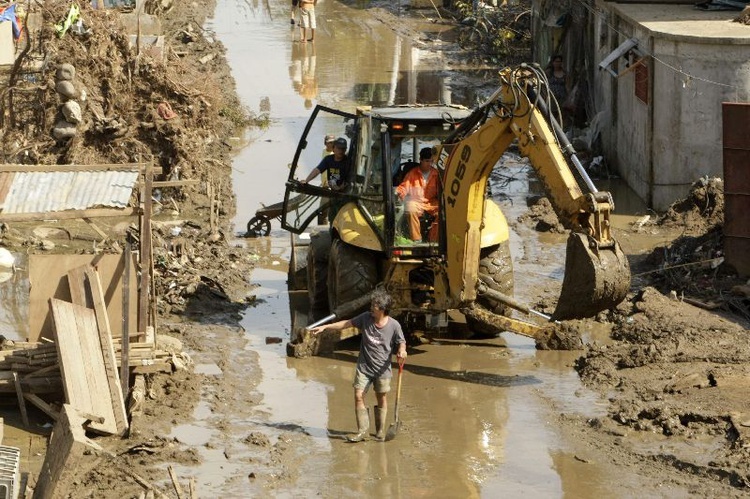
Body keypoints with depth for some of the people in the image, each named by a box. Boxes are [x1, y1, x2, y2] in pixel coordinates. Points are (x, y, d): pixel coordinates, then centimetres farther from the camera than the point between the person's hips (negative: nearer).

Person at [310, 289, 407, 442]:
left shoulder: (394, 325, -13)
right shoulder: (366, 318, -7)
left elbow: (401, 342, -2)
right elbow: (347, 323, 3)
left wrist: (402, 351, -25)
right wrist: (325, 327, 0)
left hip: (382, 368, -2)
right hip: (364, 366, 2)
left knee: (381, 399, 9)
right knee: (359, 396, -6)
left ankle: (380, 432, 23)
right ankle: (362, 431, -1)